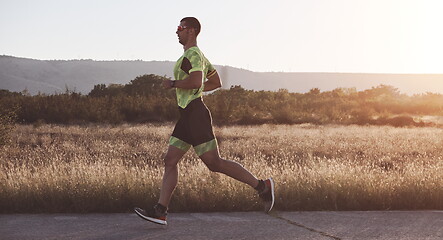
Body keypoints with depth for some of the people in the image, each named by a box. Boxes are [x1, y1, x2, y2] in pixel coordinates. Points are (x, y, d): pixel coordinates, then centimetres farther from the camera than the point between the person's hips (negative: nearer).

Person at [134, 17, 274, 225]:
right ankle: (160, 211, 1)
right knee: (170, 160, 4)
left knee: (214, 163, -8)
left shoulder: (193, 55, -11)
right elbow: (216, 82, 28)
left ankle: (262, 186, 0)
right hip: (187, 116, 11)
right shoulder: (199, 56, 21)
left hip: (195, 113, -11)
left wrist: (173, 84, -14)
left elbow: (196, 81, -29)